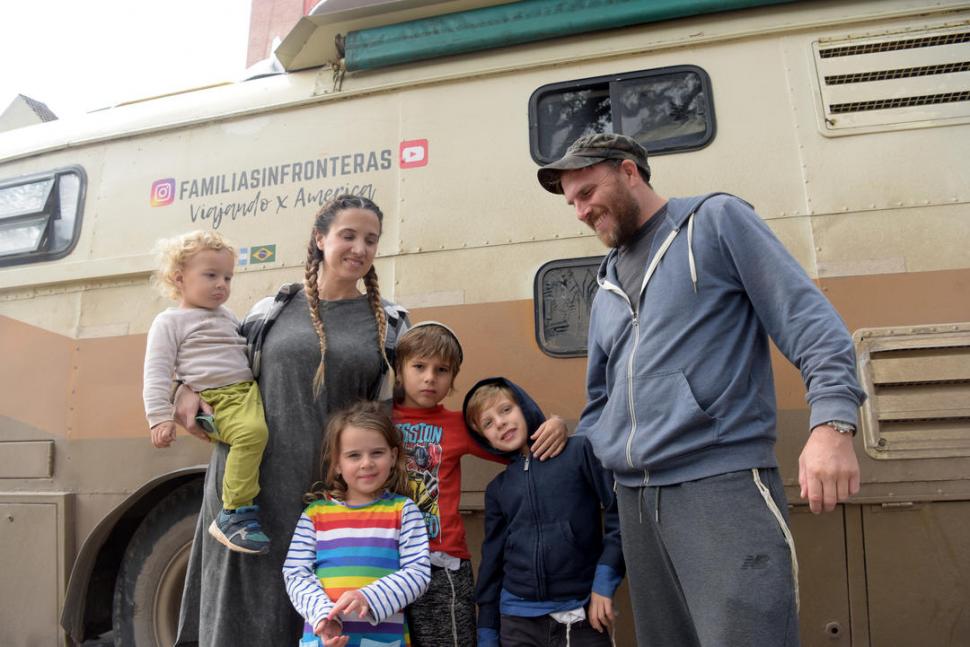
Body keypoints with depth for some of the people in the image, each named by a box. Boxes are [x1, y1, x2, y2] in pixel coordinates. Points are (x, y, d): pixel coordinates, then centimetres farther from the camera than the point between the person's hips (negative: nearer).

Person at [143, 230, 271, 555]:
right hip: (214, 400, -8)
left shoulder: (228, 316, 26)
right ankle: (234, 514, -25)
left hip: (248, 390, 8)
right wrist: (160, 417, -11)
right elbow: (157, 373, -1)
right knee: (251, 431, -33)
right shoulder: (169, 322, 6)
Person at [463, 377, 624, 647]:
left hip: (583, 616, -3)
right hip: (518, 620, 4)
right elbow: (492, 562, 12)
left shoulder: (580, 452, -4)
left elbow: (620, 511, -9)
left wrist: (605, 581, -14)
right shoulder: (497, 490, 8)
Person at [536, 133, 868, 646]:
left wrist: (831, 421, -18)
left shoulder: (716, 220, 4)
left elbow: (805, 313, -6)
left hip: (723, 481, -6)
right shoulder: (606, 287, 21)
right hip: (633, 496, 6)